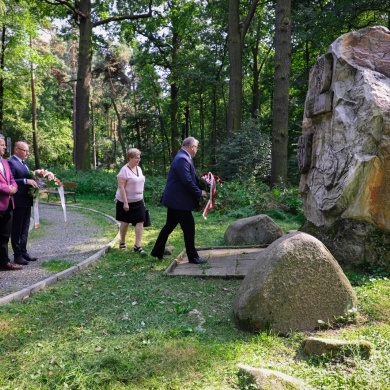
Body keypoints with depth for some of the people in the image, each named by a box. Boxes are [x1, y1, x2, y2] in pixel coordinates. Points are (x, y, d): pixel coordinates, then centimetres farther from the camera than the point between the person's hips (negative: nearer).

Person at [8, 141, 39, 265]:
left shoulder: (24, 163, 17)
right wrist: (26, 181, -27)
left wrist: (33, 182, 4)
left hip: (26, 200, 9)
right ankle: (17, 255, 8)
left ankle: (23, 252, 23)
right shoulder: (11, 162, -13)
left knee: (24, 229, 14)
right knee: (16, 229, 1)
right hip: (18, 201, -9)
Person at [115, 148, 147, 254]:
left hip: (138, 201, 6)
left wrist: (142, 199, 15)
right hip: (126, 202, -6)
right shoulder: (124, 170, -16)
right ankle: (122, 243, 28)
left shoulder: (139, 169, 7)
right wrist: (125, 202, -23)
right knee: (125, 222, 8)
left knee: (140, 221, -3)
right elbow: (121, 187, -19)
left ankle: (138, 245, -1)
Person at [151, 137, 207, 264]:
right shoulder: (182, 159, -20)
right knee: (189, 227, -2)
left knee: (169, 225, 17)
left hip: (175, 199, 11)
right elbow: (187, 181, -24)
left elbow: (192, 178, 18)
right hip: (179, 200, -11)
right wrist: (199, 192, -13)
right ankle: (192, 256, 8)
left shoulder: (183, 157, 14)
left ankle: (157, 251, 26)